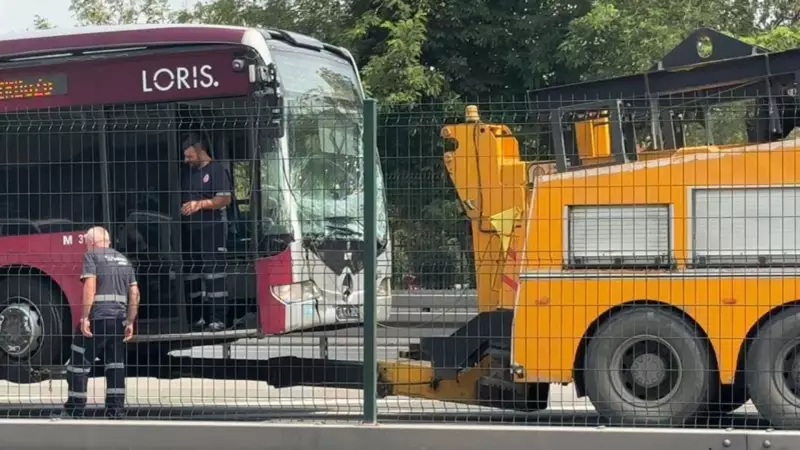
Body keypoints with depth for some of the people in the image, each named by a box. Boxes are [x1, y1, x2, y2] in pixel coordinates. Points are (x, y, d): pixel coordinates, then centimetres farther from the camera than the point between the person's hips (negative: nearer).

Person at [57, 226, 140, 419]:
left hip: (96, 319, -6)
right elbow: (134, 293, 13)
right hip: (119, 320, 6)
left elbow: (90, 286, -14)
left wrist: (84, 317, -15)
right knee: (115, 365, 9)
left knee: (79, 364, 2)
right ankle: (116, 410, 6)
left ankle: (74, 410, 3)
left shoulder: (91, 256, -2)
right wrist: (130, 322, 15)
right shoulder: (123, 260, 18)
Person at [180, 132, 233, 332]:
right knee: (193, 276, 8)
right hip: (191, 230, 9)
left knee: (214, 274, -11)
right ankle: (199, 318, 13)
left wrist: (200, 204, -18)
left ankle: (217, 319, -12)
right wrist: (183, 207, 13)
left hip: (212, 228, -8)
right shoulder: (189, 173, 20)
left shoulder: (216, 170, -5)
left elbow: (225, 199, -13)